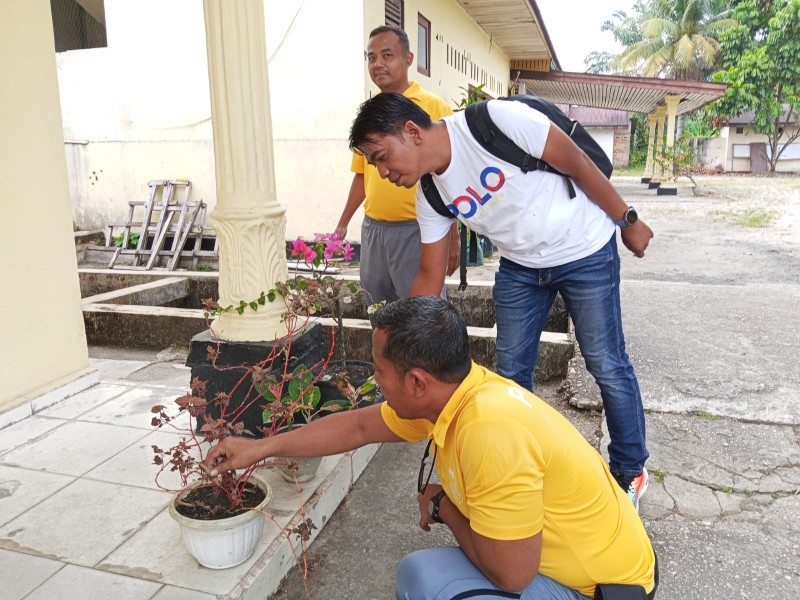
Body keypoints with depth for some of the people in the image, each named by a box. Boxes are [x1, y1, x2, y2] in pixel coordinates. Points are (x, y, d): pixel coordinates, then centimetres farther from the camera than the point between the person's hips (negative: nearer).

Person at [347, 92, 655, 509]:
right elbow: (429, 277, -2)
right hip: (519, 267, 5)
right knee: (511, 372, 6)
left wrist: (627, 221, -9)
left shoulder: (496, 120, -28)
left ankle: (630, 472, 25)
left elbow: (578, 164, -18)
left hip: (584, 253, -5)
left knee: (607, 366, 4)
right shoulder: (430, 197, -8)